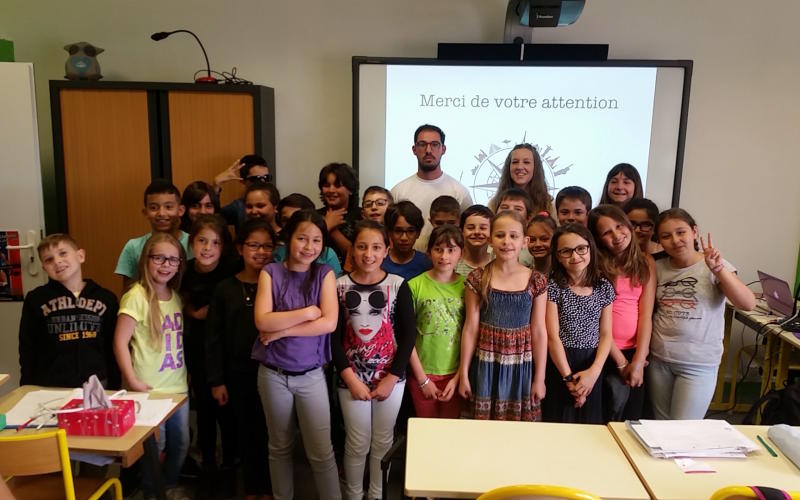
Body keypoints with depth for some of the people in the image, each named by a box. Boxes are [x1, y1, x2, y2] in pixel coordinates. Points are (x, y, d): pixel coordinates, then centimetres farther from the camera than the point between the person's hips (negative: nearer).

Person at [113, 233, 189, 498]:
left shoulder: (176, 296, 7)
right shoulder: (137, 296, -13)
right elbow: (120, 342, -15)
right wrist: (132, 381, -18)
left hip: (178, 386, 6)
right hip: (149, 389, -6)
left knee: (181, 444, 16)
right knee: (154, 448, 7)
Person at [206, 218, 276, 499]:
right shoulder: (225, 289, 0)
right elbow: (214, 338, 1)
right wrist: (216, 380, -1)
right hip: (239, 374, 1)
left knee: (271, 432, 7)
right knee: (246, 433, 14)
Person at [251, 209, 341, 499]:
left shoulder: (325, 274, -3)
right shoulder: (270, 272, -3)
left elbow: (329, 323, -14)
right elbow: (263, 321, -15)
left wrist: (282, 329, -16)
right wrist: (307, 313, -15)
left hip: (311, 375, -1)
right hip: (273, 374, 1)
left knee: (321, 452, 2)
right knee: (279, 447, 17)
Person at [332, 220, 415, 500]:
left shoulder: (398, 286, -5)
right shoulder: (339, 286, -4)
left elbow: (408, 336, -4)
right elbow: (334, 337, -4)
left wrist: (391, 379, -8)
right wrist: (351, 379, -10)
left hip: (391, 377, 0)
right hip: (351, 379, 0)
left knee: (383, 441, 12)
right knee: (357, 443, 8)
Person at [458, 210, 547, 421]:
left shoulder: (535, 281, -4)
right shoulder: (478, 279, -6)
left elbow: (539, 332, -1)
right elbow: (470, 329, -3)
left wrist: (540, 377, 0)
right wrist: (463, 373, -1)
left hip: (521, 367, 1)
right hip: (486, 366, 0)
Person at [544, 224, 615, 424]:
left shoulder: (604, 287, 3)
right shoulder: (553, 287, -7)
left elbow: (605, 335, 2)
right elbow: (552, 337, -10)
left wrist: (594, 371, -11)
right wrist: (568, 377, -12)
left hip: (592, 366, 3)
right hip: (560, 364, -3)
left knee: (590, 423, 12)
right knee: (560, 424, 4)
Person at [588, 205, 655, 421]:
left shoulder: (646, 263, 4)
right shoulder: (596, 265, -5)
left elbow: (646, 314, -2)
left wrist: (639, 360, -9)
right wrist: (620, 361, -9)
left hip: (637, 350, 3)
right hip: (605, 350, -3)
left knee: (633, 416, 6)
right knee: (617, 394, -16)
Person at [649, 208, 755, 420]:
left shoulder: (714, 265, -7)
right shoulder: (657, 268, 2)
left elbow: (748, 304, -19)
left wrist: (718, 269, -29)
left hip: (699, 363, -3)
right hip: (659, 359, 3)